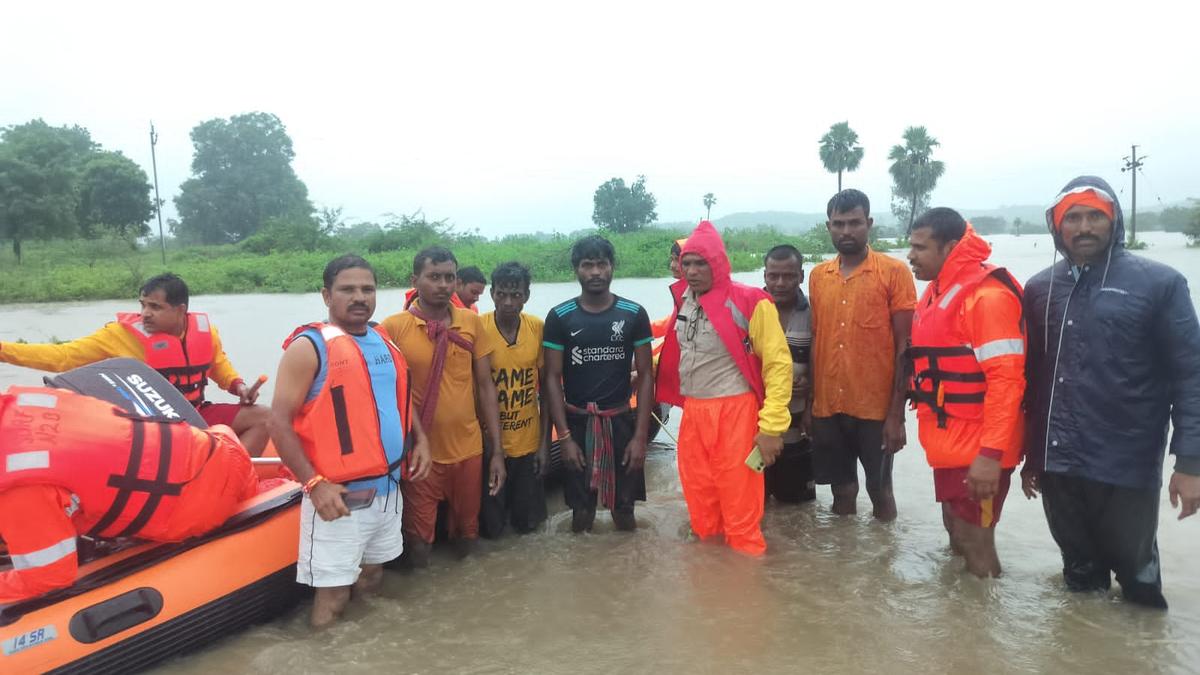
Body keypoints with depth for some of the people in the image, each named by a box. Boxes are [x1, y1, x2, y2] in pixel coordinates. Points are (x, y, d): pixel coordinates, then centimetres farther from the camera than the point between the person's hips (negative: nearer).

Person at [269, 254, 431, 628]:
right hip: (338, 495, -7)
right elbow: (280, 422, -15)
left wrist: (419, 438, 5)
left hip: (388, 489, 7)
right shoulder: (309, 346, -13)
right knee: (333, 594, 2)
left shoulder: (385, 340, 9)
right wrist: (314, 484, -22)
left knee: (372, 578, 23)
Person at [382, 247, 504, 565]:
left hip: (468, 450, 3)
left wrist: (497, 449, 2)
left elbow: (485, 386, 3)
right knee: (418, 544, 8)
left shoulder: (472, 322, -1)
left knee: (466, 535, 19)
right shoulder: (393, 327, -11)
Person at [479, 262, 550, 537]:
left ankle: (521, 514, 45)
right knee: (490, 527, 10)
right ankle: (497, 512, 41)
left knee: (527, 523, 14)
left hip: (529, 442, 2)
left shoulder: (538, 328, -6)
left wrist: (545, 443, 1)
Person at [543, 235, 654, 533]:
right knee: (580, 510, 11)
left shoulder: (634, 314, -2)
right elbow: (552, 378, -2)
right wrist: (564, 437, -8)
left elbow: (645, 375, 0)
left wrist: (640, 435, -7)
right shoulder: (559, 317, -3)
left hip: (620, 421, 0)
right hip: (577, 422, 0)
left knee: (624, 508, 8)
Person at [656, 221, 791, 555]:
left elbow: (778, 364, -12)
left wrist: (772, 425, -16)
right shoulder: (684, 300, 8)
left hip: (734, 412, -6)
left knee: (739, 499, 3)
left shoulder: (749, 302, -12)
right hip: (692, 412, 6)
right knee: (699, 495, 17)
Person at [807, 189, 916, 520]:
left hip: (876, 408, -4)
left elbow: (905, 347, -8)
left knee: (879, 490, 10)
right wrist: (809, 403, 8)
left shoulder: (894, 272, -6)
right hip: (827, 408, 4)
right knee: (842, 490, 14)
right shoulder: (818, 276, 8)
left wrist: (897, 413, -12)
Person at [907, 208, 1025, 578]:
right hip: (948, 444, 9)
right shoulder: (938, 290, 11)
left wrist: (991, 453, -25)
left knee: (975, 545, 3)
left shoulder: (987, 295, -18)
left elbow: (1006, 379, -23)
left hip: (978, 451, -9)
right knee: (957, 537, 21)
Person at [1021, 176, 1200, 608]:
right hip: (1057, 464, 4)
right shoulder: (1040, 289, 6)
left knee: (1135, 570, 14)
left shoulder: (1159, 283, -6)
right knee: (1079, 574, 19)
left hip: (1127, 467, -3)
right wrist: (1029, 454, 13)